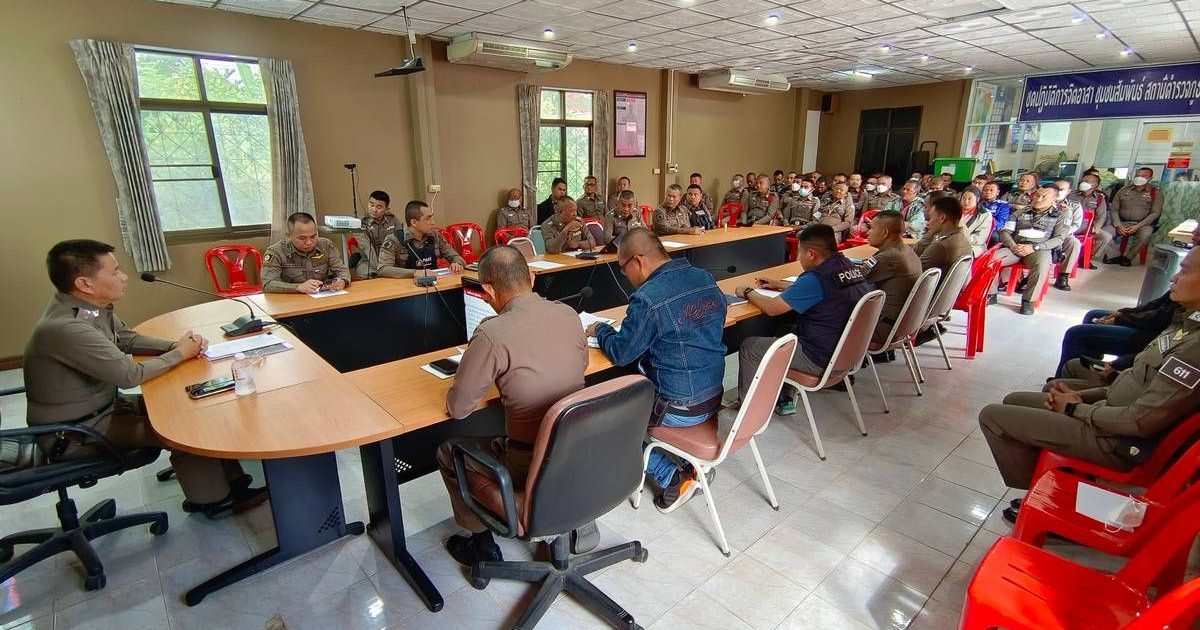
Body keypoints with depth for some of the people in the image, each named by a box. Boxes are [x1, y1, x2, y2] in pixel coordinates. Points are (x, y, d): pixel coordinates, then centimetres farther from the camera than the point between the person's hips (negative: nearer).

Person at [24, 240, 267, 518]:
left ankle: (232, 482, 4)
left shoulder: (90, 305, -4)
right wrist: (179, 354, -13)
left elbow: (129, 339, 10)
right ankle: (212, 500, 6)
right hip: (73, 433, -8)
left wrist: (175, 345, -8)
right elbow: (131, 375, -27)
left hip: (103, 404, 8)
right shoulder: (66, 327, -32)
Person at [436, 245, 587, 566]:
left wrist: (491, 377, 7)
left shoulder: (492, 334, -22)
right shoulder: (568, 314, -4)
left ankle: (482, 544, 31)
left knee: (448, 452, 21)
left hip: (531, 466, -6)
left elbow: (457, 408, -12)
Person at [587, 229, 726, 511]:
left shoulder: (649, 298, -24)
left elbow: (621, 353, -14)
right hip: (714, 397, 8)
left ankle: (672, 477, 6)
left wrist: (600, 330, 6)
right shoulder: (707, 280, 1)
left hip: (679, 409, -8)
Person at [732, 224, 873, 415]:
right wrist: (780, 284, 21)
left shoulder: (816, 278, -26)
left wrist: (748, 293, -2)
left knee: (749, 346, 4)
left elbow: (772, 308, -19)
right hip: (847, 351, 9)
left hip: (820, 360, -9)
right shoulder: (850, 267, 1)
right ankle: (782, 398, 29)